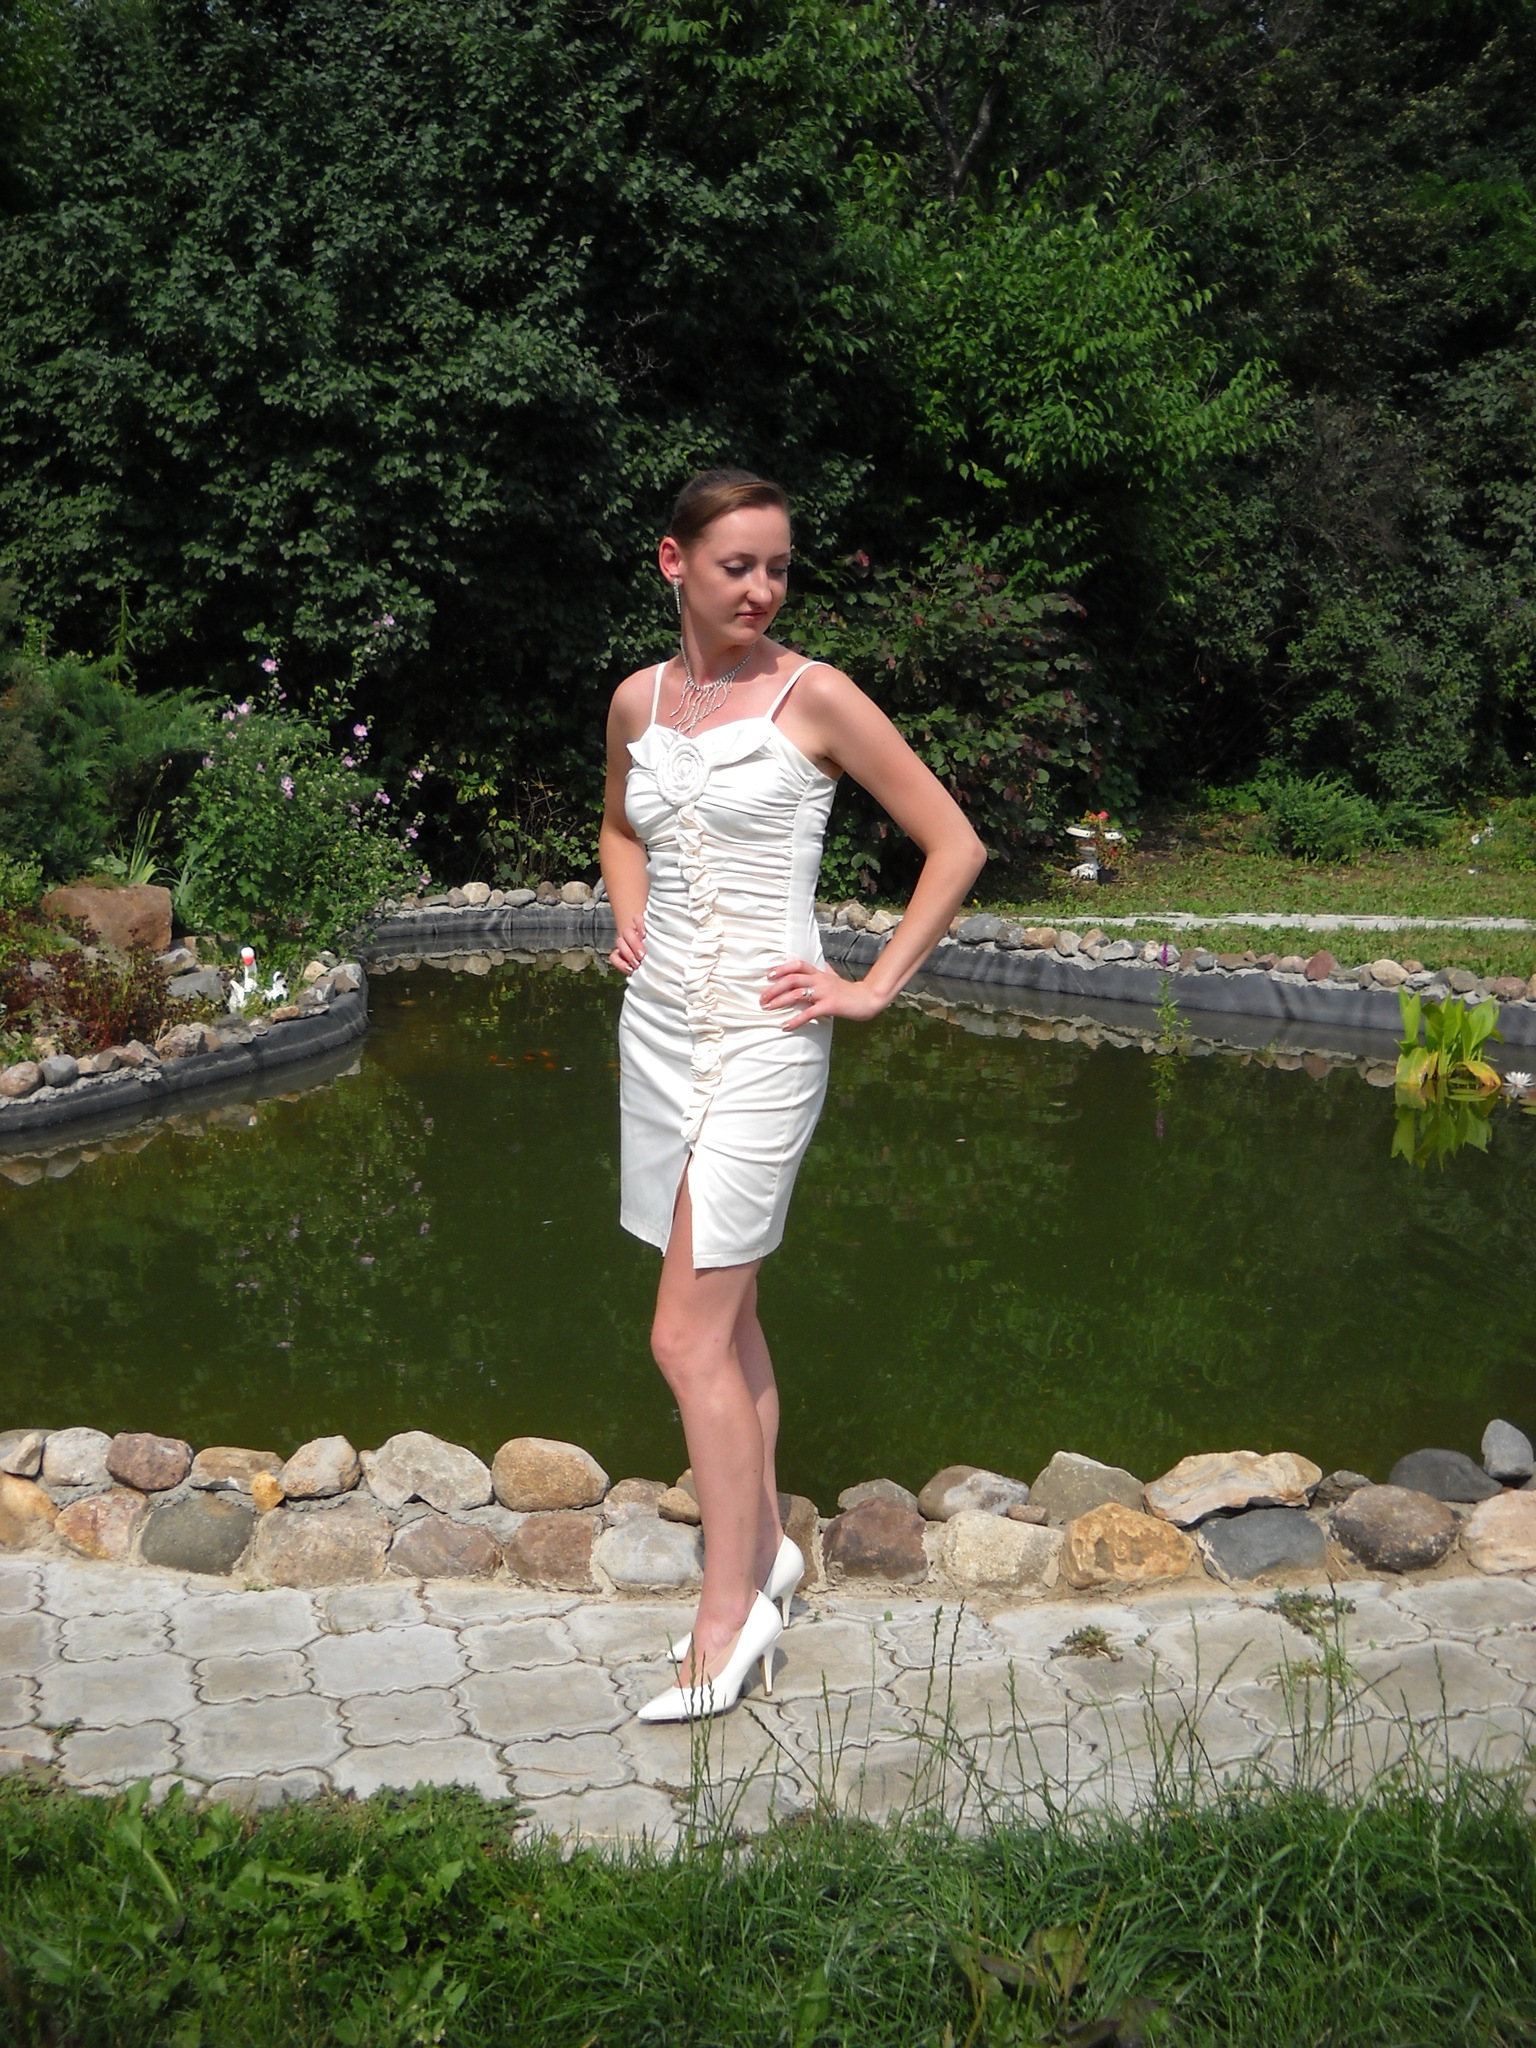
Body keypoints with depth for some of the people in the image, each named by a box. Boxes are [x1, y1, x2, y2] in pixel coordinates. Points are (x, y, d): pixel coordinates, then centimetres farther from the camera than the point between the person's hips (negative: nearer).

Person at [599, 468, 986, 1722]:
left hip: (760, 1041, -6)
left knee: (690, 1337, -7)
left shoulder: (814, 698, -9)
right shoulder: (640, 700, 7)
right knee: (727, 1314, 15)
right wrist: (630, 919, 10)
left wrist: (875, 988, -7)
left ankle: (731, 1610, 6)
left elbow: (955, 845, -6)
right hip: (659, 1027, 6)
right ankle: (766, 1546, 30)